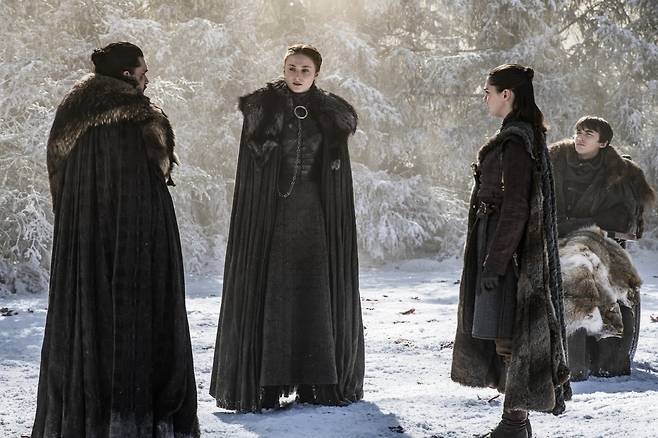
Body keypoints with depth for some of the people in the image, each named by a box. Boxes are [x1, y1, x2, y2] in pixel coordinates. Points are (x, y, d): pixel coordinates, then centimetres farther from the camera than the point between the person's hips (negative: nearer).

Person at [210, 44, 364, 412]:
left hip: (316, 217, 2)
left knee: (317, 297, 2)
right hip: (271, 213, -2)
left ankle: (313, 381, 8)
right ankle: (266, 383, -3)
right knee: (268, 295, -5)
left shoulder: (329, 112, 9)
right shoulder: (265, 106, 3)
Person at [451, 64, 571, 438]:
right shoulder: (525, 135, 13)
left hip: (506, 247, -10)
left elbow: (515, 208, -22)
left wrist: (494, 263, -22)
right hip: (510, 246, 10)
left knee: (508, 336, -4)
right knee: (506, 333, 16)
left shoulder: (516, 142, -18)